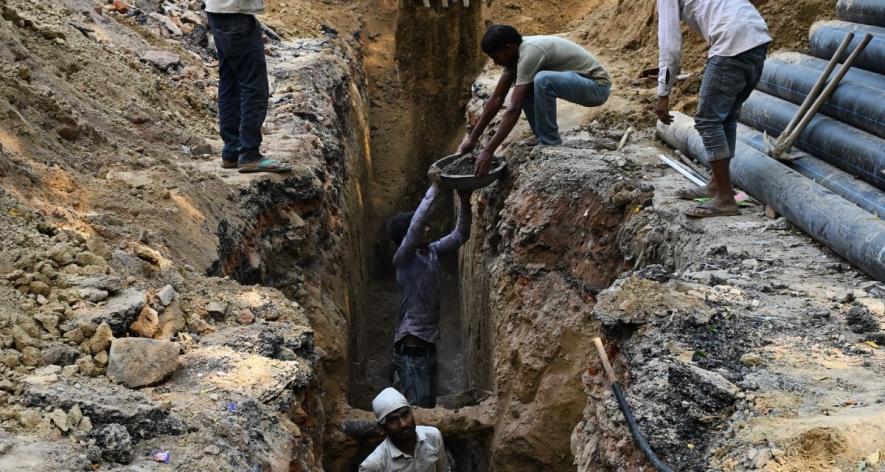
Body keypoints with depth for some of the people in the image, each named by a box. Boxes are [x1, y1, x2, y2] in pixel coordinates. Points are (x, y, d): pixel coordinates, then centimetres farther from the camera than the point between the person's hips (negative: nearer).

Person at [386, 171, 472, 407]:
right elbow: (416, 224, -28)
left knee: (429, 405, 16)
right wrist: (434, 188, -24)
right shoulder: (403, 258, -13)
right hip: (411, 348, -8)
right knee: (418, 408, -7)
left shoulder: (432, 252, 9)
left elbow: (460, 235, 13)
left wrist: (465, 202, -1)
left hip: (428, 344, 8)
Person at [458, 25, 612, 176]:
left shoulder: (529, 54, -26)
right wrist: (472, 139, 1)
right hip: (578, 82, 9)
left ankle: (551, 149, -16)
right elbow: (496, 99, 3)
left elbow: (514, 109, -30)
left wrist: (488, 151, -30)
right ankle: (545, 142, 7)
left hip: (597, 86, -9)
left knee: (542, 80, -32)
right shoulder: (515, 52, 0)